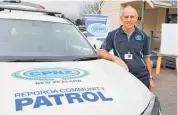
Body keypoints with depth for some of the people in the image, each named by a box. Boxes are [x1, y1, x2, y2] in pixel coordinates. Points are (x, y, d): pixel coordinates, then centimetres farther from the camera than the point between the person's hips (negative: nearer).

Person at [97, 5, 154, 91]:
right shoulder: (113, 35, 1)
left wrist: (150, 78, 10)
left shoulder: (142, 36, 8)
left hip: (142, 77, 2)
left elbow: (146, 58, 12)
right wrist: (114, 58, -20)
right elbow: (100, 52, -3)